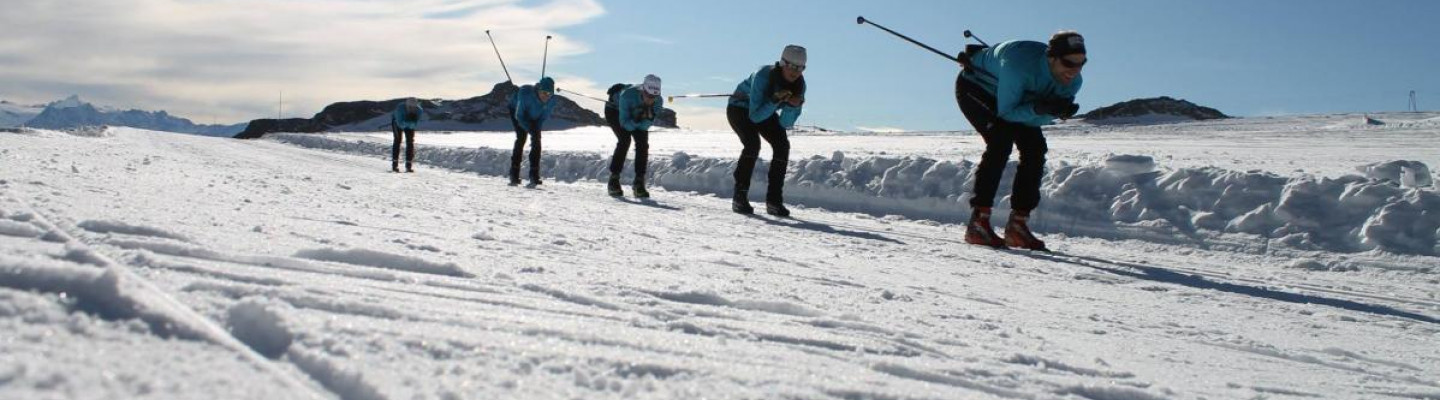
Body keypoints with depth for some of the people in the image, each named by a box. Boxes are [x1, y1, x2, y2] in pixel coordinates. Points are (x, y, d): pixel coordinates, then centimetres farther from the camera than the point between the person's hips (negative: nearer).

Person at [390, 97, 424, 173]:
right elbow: (400, 123, -38)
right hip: (397, 122, -3)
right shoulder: (400, 108, -39)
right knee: (397, 140, -12)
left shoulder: (419, 110, -31)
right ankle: (394, 165, -9)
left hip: (410, 125, 3)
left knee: (410, 142, -8)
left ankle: (408, 166, -4)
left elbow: (415, 124, -27)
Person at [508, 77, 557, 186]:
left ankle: (534, 176, -4)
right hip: (516, 111, -4)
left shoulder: (551, 100, -28)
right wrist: (530, 129, -35)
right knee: (521, 137, -20)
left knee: (536, 140, -10)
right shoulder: (526, 93, -40)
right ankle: (514, 175, -17)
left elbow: (544, 117, -12)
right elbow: (519, 116, -30)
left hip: (534, 117, 4)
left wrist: (536, 129, -23)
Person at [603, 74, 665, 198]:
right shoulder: (628, 96, -42)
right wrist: (637, 120, -51)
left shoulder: (658, 101, -30)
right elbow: (626, 124, -35)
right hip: (614, 111, -4)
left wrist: (650, 118, -43)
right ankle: (614, 179, -14)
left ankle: (639, 182, -8)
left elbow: (644, 126, -24)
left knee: (643, 143, -15)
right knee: (625, 139, -24)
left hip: (636, 114, 4)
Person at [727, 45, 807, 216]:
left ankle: (774, 201, -9)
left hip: (765, 111, 5)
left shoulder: (799, 84, -20)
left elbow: (786, 124, -18)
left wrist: (792, 106, -37)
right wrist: (775, 101, -48)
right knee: (753, 143, -28)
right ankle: (740, 198, -19)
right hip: (740, 108, -5)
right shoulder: (763, 76, -35)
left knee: (782, 145, -16)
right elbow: (755, 116, -37)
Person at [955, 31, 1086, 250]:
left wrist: (1057, 111, -36)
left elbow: (1041, 119, -15)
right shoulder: (1021, 65, -40)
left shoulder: (1072, 83, -20)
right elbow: (1007, 112, -33)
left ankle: (1018, 224, -1)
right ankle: (978, 222, -27)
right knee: (1002, 138, -27)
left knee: (1036, 147, -8)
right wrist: (1038, 108, -48)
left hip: (1011, 98, 7)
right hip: (974, 88, -7)